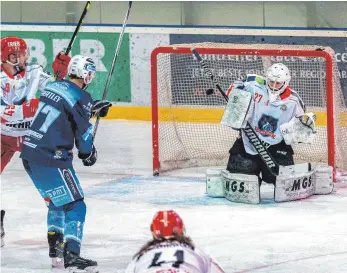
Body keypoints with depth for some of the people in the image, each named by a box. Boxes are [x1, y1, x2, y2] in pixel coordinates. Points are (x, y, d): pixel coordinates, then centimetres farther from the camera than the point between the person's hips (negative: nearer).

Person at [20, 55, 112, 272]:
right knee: (74, 204, -6)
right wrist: (89, 153, 13)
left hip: (29, 154, 9)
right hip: (50, 159, -9)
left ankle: (56, 251, 28)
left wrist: (94, 108, 39)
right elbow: (83, 132, -6)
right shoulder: (80, 97, -12)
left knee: (57, 202, 24)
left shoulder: (54, 87, 11)